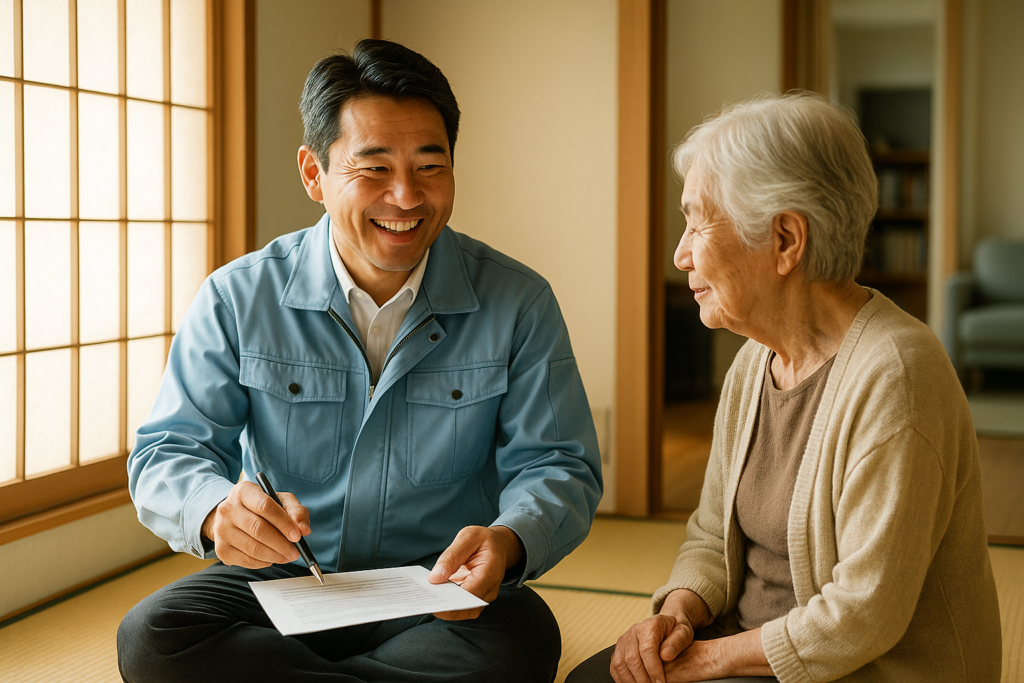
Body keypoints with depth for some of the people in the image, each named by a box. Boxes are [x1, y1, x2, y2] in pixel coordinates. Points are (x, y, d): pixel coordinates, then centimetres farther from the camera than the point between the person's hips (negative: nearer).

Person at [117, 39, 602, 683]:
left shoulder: (519, 304, -3)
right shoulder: (238, 298, -2)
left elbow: (557, 467, -3)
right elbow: (168, 451, -4)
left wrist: (508, 541, -29)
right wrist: (217, 510, -31)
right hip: (280, 581, 0)